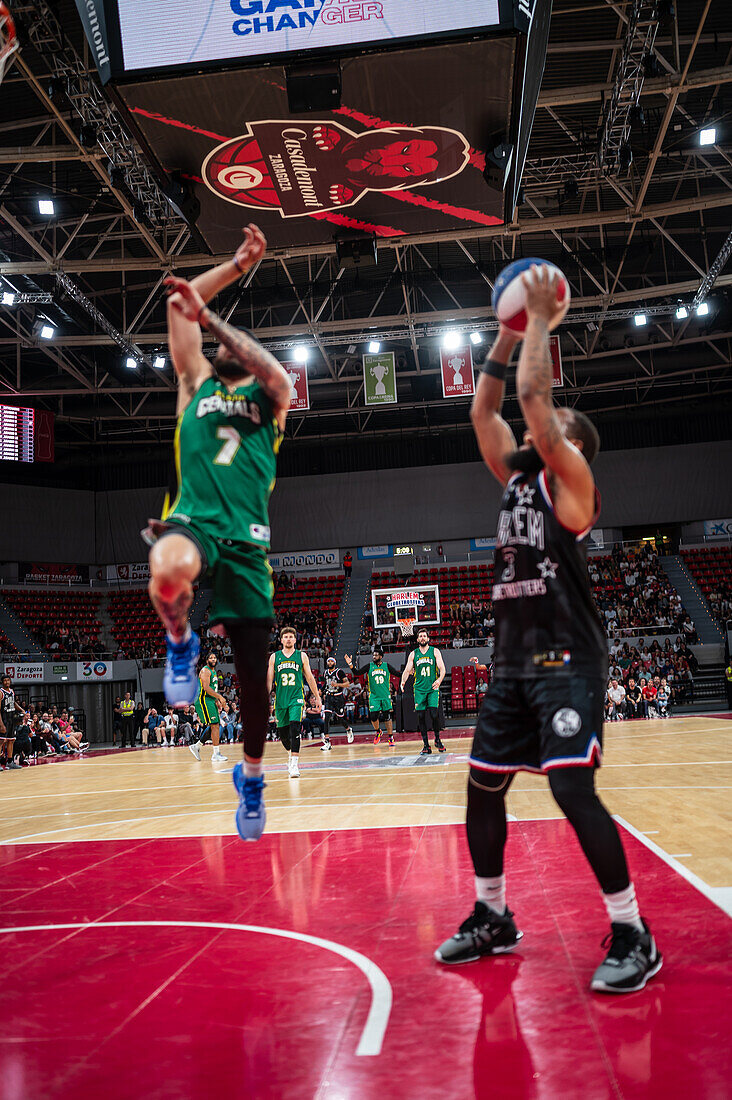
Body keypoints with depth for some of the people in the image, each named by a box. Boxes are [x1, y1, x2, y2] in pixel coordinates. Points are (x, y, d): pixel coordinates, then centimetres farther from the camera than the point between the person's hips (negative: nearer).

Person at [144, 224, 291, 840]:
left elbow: (277, 375, -10)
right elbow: (177, 306, 12)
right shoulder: (198, 384, 19)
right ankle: (180, 644, -6)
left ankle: (252, 774, 31)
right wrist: (238, 266, 10)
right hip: (192, 523, 0)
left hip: (246, 543, 0)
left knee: (253, 674, 4)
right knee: (170, 566, -40)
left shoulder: (269, 398, 15)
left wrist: (209, 317, -13)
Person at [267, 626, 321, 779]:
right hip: (280, 699, 2)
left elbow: (310, 678, 9)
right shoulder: (274, 657, 7)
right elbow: (269, 679, 9)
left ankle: (294, 763, -20)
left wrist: (317, 697, 8)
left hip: (296, 698, -2)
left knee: (294, 727, -19)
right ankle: (291, 754, 39)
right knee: (282, 732, 10)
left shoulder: (302, 656, 5)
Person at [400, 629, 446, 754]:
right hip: (419, 689, 2)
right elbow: (407, 670, 6)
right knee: (421, 717, -1)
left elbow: (442, 669, -3)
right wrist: (403, 681, -15)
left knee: (434, 714, -12)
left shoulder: (435, 651, 4)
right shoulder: (413, 654, 10)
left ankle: (437, 740, 10)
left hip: (433, 688, -2)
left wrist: (439, 680, -23)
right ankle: (426, 745, 7)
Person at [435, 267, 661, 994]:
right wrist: (509, 330, 17)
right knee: (482, 787, 10)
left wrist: (541, 318, -4)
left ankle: (633, 936, 2)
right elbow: (484, 409, 17)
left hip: (567, 663, -8)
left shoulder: (571, 478, -4)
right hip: (513, 662, 8)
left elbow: (533, 392, -14)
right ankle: (492, 919, 26)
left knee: (572, 790, -14)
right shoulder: (516, 476, 16)